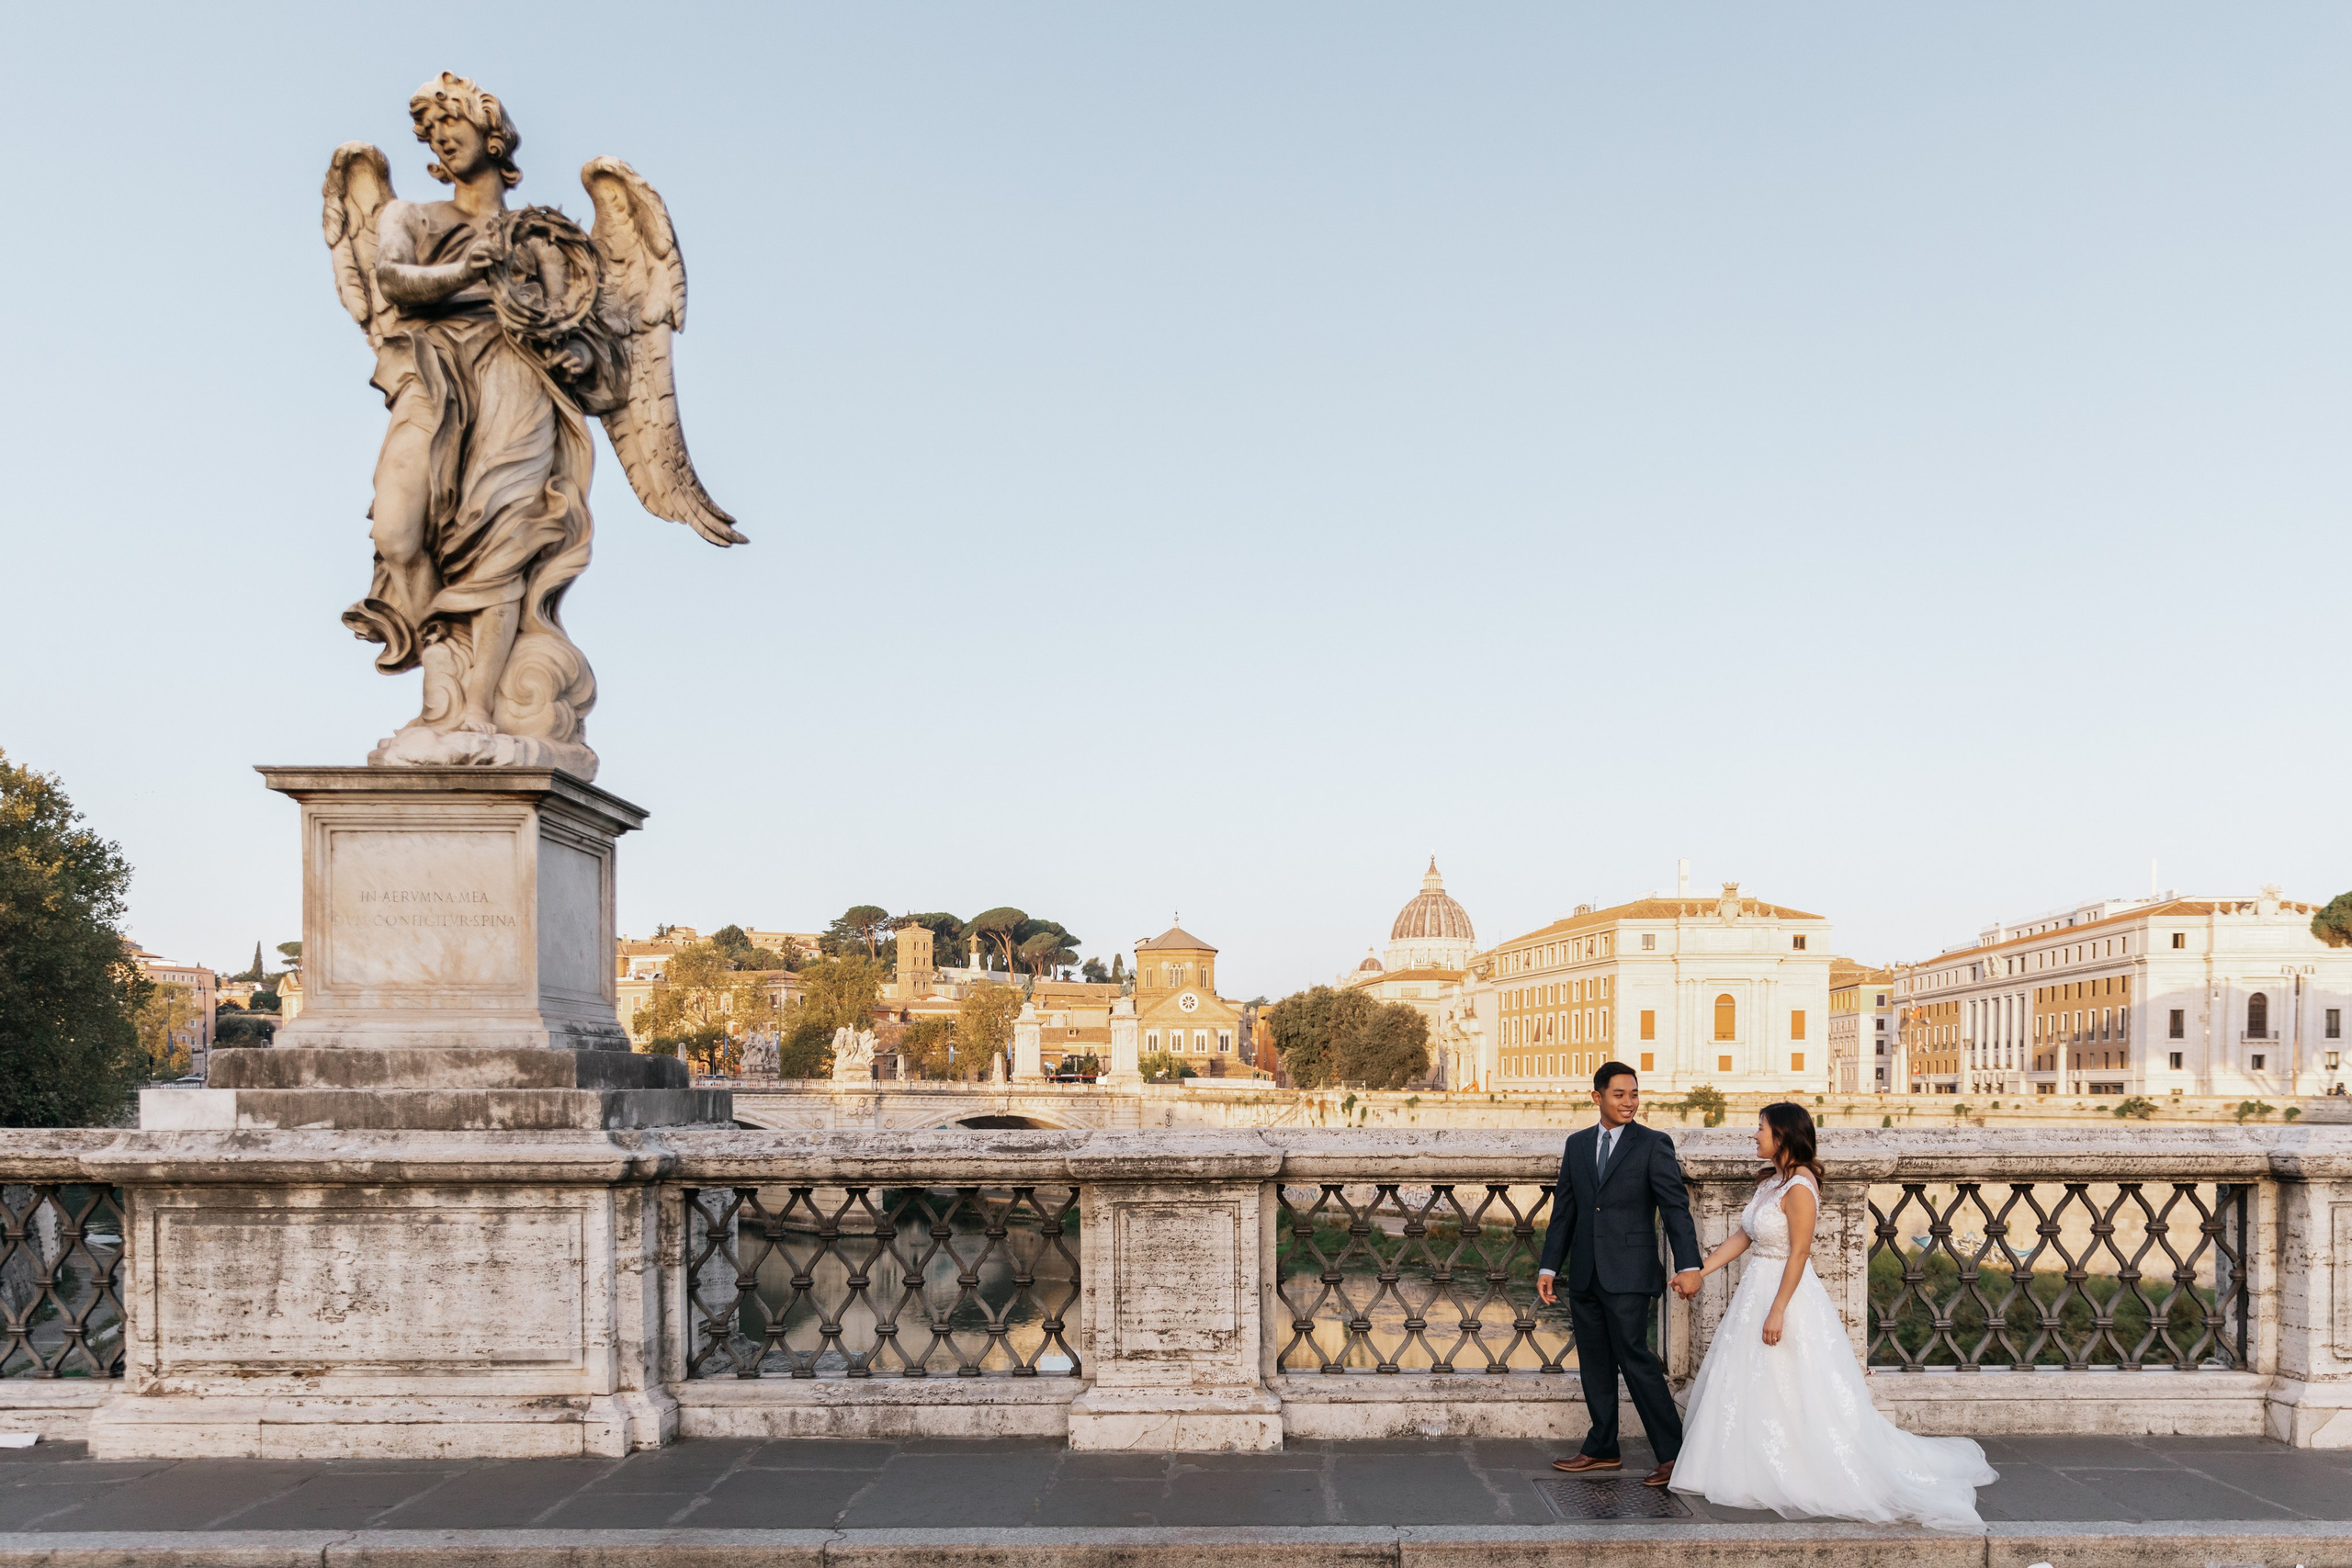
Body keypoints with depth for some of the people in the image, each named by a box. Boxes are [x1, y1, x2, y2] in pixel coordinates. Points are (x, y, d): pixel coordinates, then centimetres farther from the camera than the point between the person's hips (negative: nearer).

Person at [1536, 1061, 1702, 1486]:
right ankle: (1602, 1449, 22)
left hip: (1628, 1275, -6)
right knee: (1595, 1363, 11)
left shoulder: (1653, 1145, -3)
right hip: (1585, 1275, 6)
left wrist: (1689, 1266, -21)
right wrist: (1549, 1266, 11)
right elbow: (1563, 1210, 15)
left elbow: (1676, 1207, -10)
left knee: (1635, 1358, -10)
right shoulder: (1577, 1144, 12)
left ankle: (1672, 1453, -3)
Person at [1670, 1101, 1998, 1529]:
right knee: (1754, 1390, 14)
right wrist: (1699, 1274, 8)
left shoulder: (1799, 1186, -19)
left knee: (1795, 1394, -2)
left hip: (1788, 1293, -9)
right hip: (1756, 1289, 9)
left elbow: (1799, 1253, -22)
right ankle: (1760, 1475, 24)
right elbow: (1742, 1236, 12)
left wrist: (1777, 1311, -23)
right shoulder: (1770, 1180, 9)